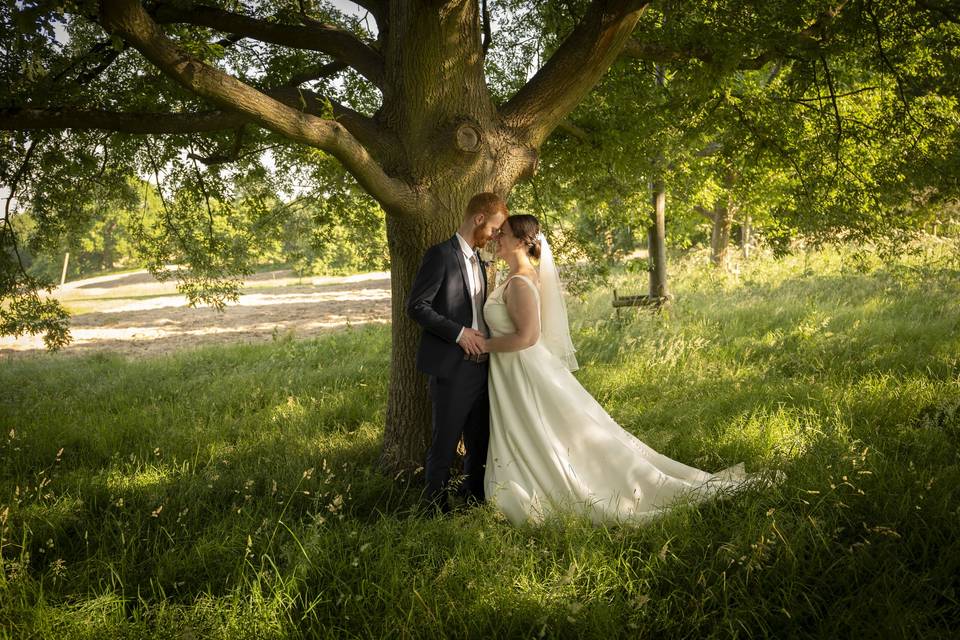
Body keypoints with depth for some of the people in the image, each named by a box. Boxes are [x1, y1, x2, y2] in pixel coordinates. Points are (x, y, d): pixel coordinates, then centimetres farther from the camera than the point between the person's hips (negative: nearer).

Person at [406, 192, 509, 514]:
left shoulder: (478, 260, 17)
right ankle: (436, 507, 13)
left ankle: (476, 498, 27)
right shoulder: (441, 255, -9)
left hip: (480, 366, 8)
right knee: (445, 442, 1)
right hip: (452, 368, -8)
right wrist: (458, 333, -18)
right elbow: (416, 306, -14)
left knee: (480, 442, 14)